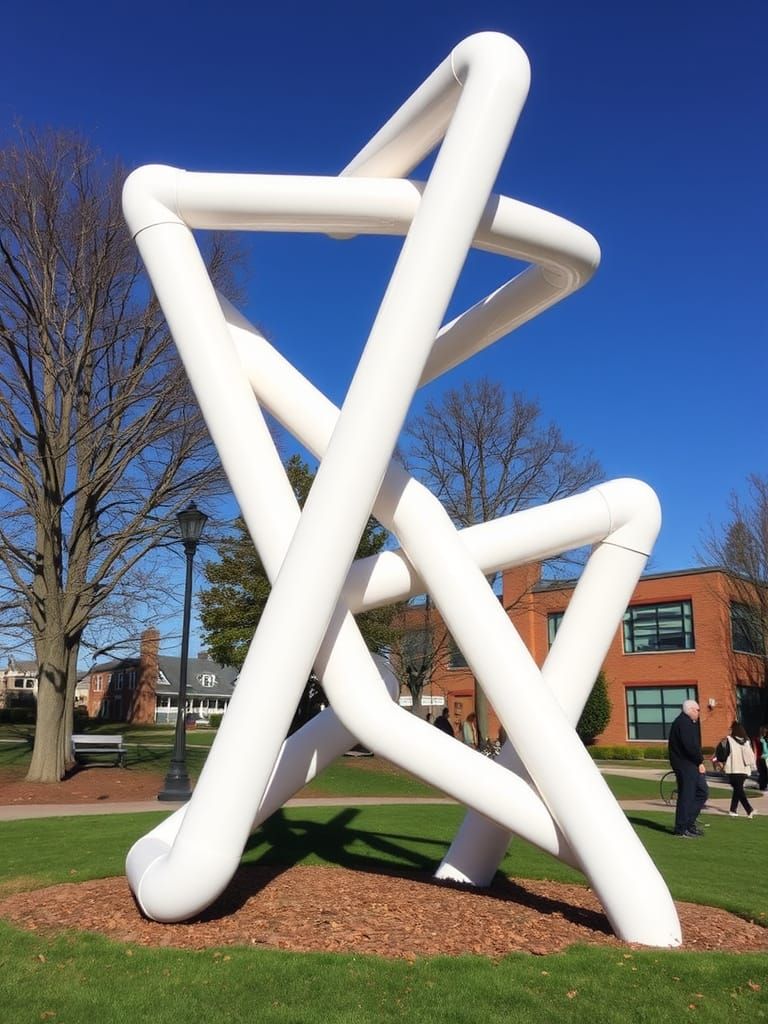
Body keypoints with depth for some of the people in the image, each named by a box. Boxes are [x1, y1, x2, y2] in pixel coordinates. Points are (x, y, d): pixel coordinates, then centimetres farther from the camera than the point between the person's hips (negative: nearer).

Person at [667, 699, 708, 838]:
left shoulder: (687, 722, 18)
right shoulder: (684, 723, -17)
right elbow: (690, 746, -25)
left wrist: (699, 761, 4)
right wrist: (700, 761, -12)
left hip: (692, 765, 11)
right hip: (685, 765, -11)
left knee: (702, 792, 16)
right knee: (686, 796, -4)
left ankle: (689, 823, 21)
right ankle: (681, 829, 5)